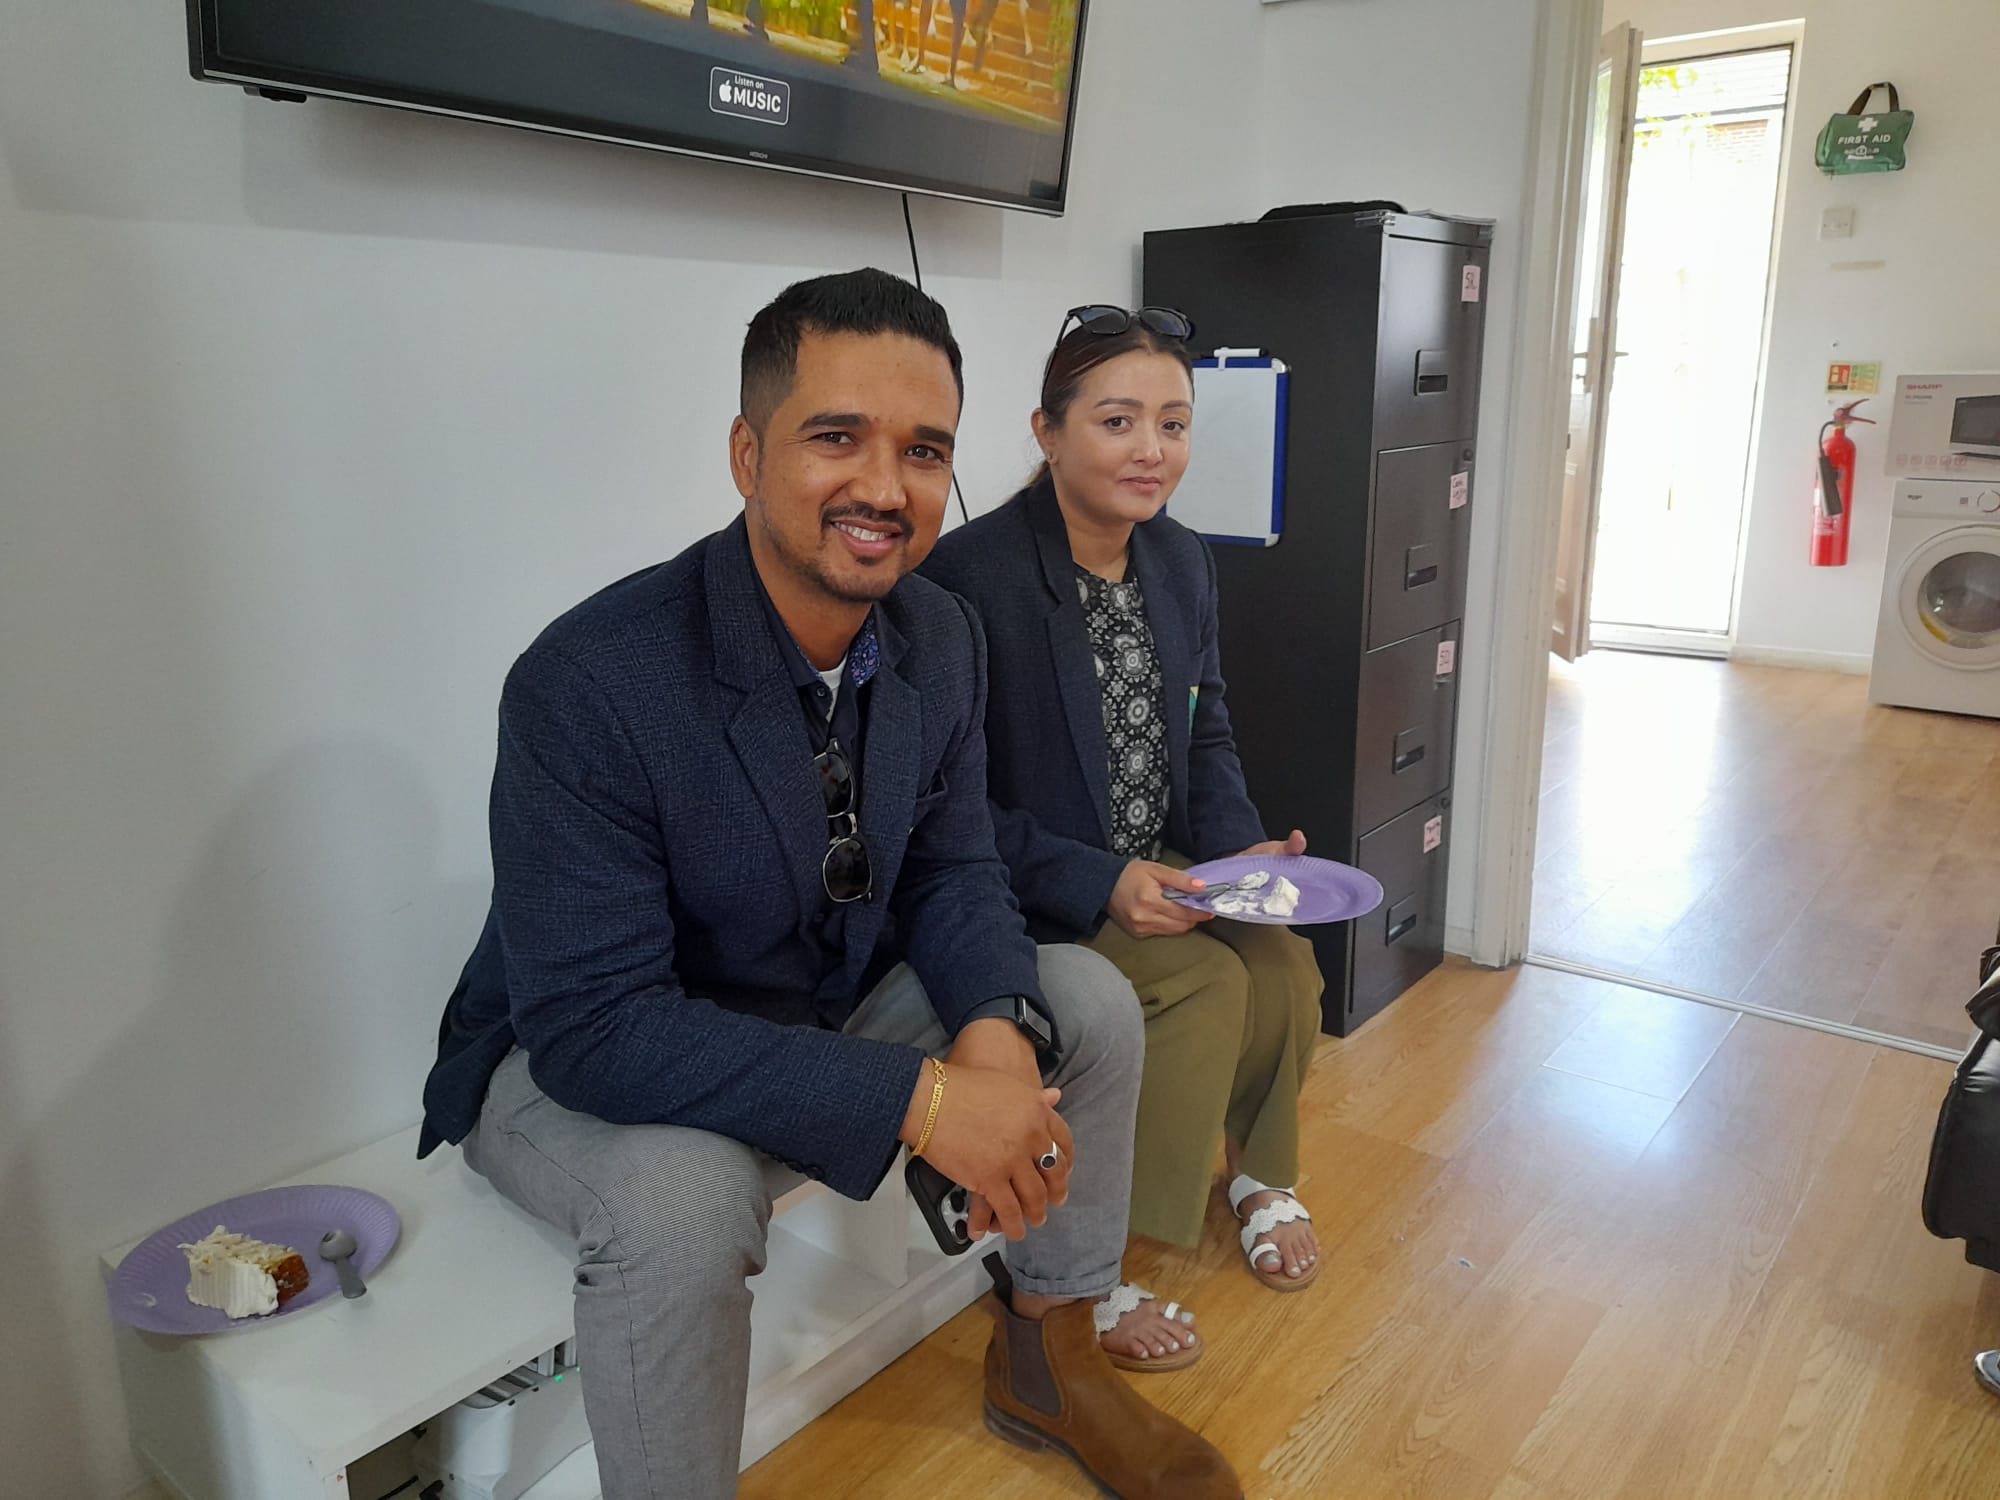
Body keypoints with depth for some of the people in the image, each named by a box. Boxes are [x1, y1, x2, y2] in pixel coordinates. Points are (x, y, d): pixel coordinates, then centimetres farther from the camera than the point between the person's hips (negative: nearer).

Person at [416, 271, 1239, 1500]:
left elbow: (954, 872, -1)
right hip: (579, 1061, -6)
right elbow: (593, 1026, -31)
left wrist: (997, 1027, -24)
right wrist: (919, 1099, -35)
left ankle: (1050, 1361, 19)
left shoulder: (943, 638, -8)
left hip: (838, 1006, 7)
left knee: (1089, 1000, -3)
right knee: (684, 1195, -36)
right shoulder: (590, 685, -29)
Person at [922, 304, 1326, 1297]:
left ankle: (1260, 1175, 19)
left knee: (1285, 966, -11)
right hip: (1024, 897, -7)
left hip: (1161, 870, 7)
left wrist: (1242, 846, -5)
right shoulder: (970, 575, -21)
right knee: (1208, 982, -21)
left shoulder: (1183, 562, 4)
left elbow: (1206, 735, 13)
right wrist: (1101, 883, -25)